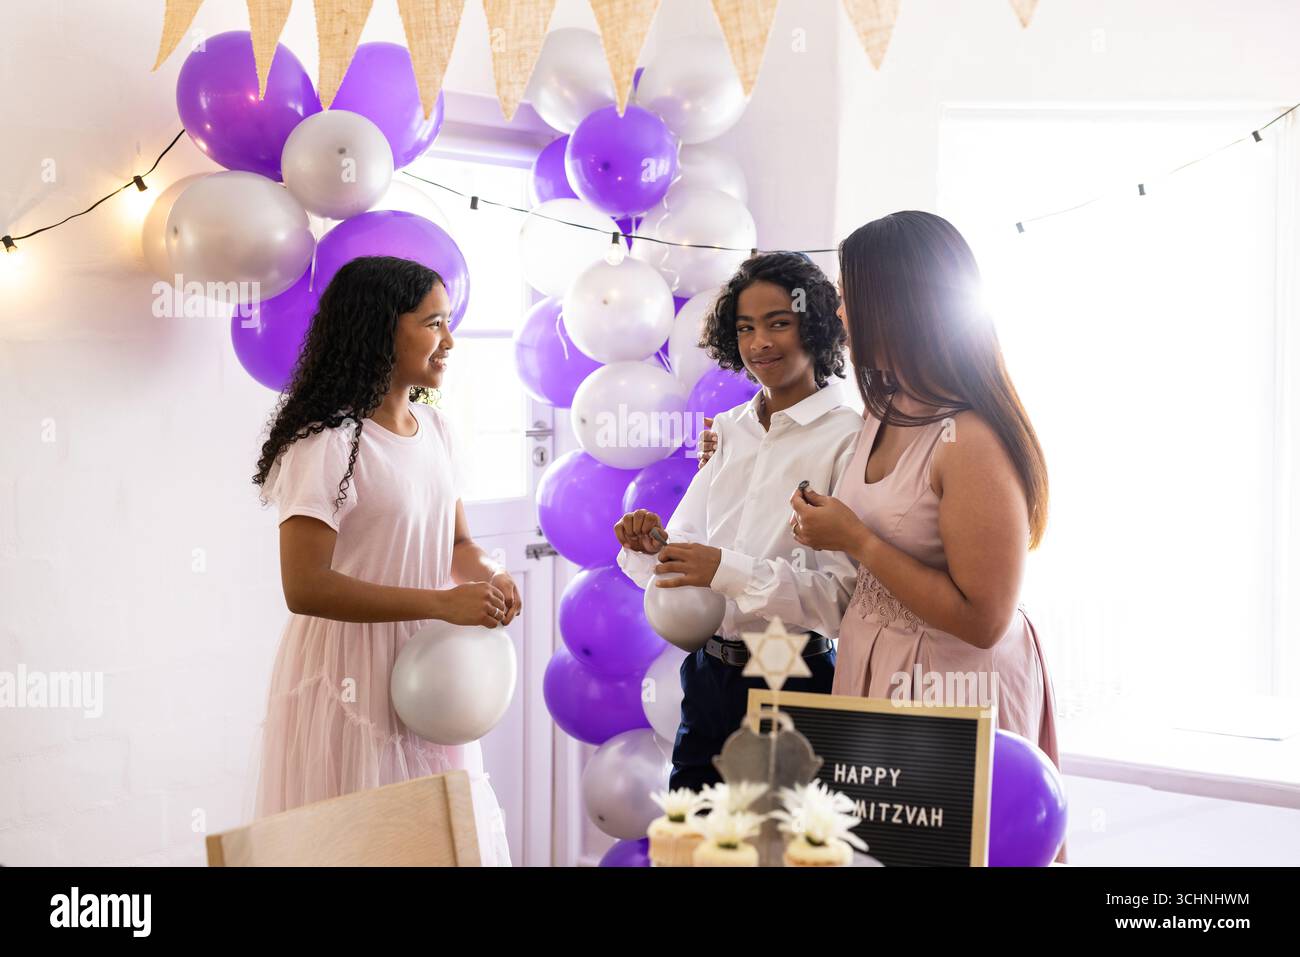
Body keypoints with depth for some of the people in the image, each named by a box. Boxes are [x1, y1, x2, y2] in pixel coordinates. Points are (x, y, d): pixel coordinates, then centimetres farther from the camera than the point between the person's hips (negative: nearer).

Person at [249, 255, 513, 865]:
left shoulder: (434, 430, 6)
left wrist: (487, 579, -9)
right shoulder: (327, 443, -18)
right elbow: (305, 587, -23)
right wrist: (443, 603, -24)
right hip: (352, 679, -7)